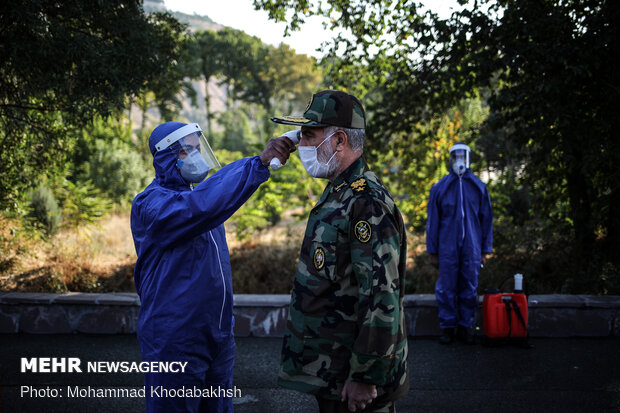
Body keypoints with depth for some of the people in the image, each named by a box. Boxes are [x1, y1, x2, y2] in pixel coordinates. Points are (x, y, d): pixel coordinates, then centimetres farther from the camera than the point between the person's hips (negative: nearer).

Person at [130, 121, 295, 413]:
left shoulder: (192, 196, 13)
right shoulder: (150, 205, -16)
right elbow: (201, 205, -36)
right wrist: (259, 163, -39)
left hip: (218, 337, 8)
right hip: (175, 343, -8)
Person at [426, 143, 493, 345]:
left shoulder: (479, 187, 6)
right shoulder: (440, 188, 3)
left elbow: (486, 219, 9)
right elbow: (433, 221, 5)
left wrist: (485, 250, 6)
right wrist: (432, 251, 3)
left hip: (471, 248, 1)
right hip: (447, 248, -1)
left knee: (469, 288, 4)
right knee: (446, 288, 2)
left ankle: (465, 326, 15)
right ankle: (447, 327, 13)